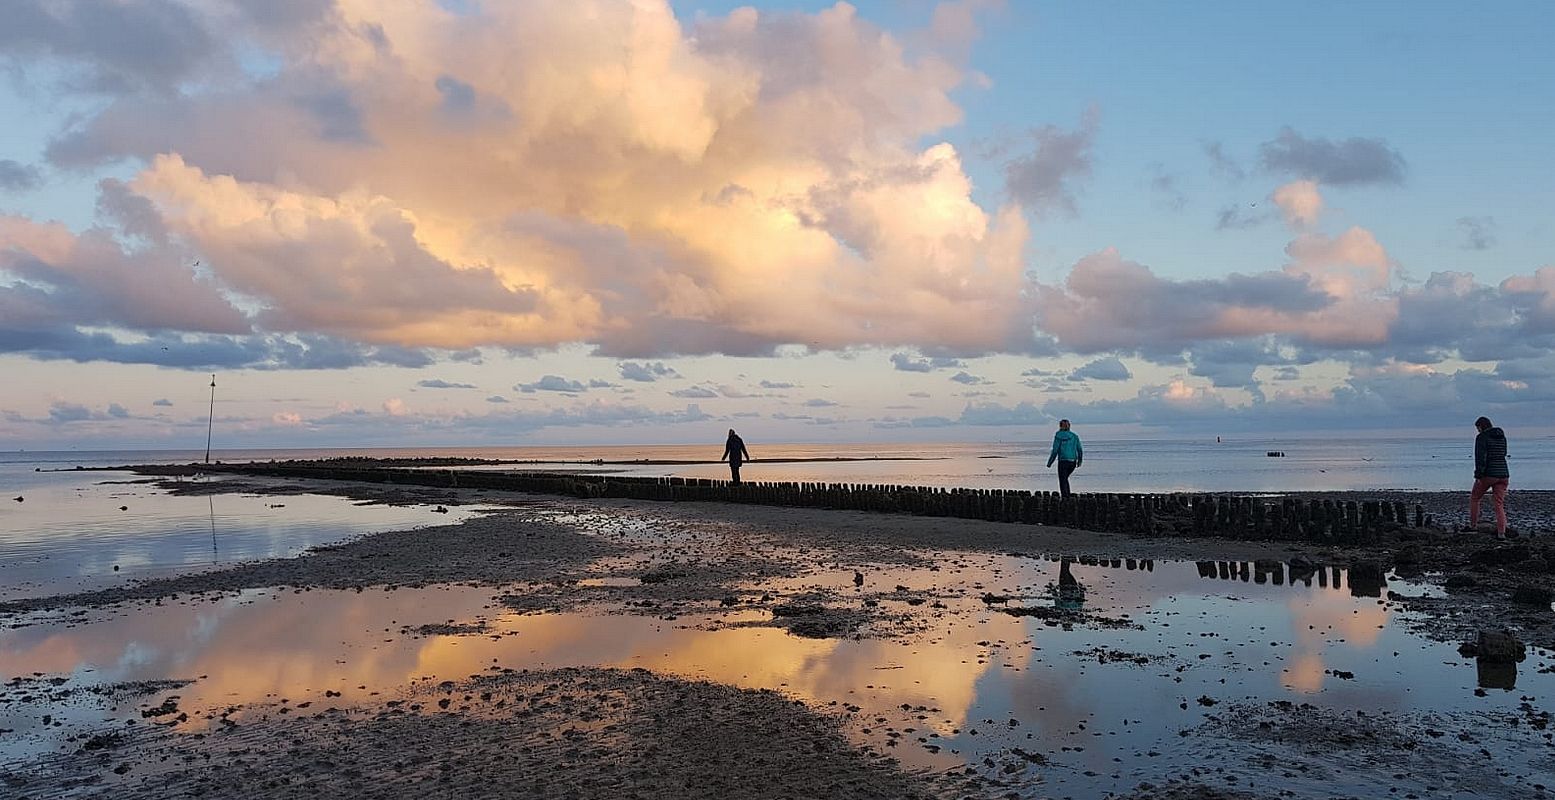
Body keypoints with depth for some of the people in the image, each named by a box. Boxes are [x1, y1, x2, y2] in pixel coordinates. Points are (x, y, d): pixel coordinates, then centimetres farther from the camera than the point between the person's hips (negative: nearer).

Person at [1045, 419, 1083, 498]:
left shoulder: (1058, 435, -5)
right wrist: (1079, 461, 23)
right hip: (1073, 462, 5)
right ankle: (1068, 495, 20)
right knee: (1065, 478, 26)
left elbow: (1055, 450, -10)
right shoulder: (1074, 436, 8)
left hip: (1063, 461, -5)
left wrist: (1049, 462, -1)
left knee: (1063, 481, 4)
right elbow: (1080, 450, 8)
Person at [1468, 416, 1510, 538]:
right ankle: (1501, 532, -5)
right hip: (1503, 474, 6)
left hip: (1488, 474, -6)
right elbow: (1503, 454, 23)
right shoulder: (1502, 437, 13)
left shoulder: (1482, 437, -9)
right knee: (1499, 504, 5)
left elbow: (1480, 457, -17)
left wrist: (1478, 475, -17)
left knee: (1474, 498, 15)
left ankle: (1473, 526, 17)